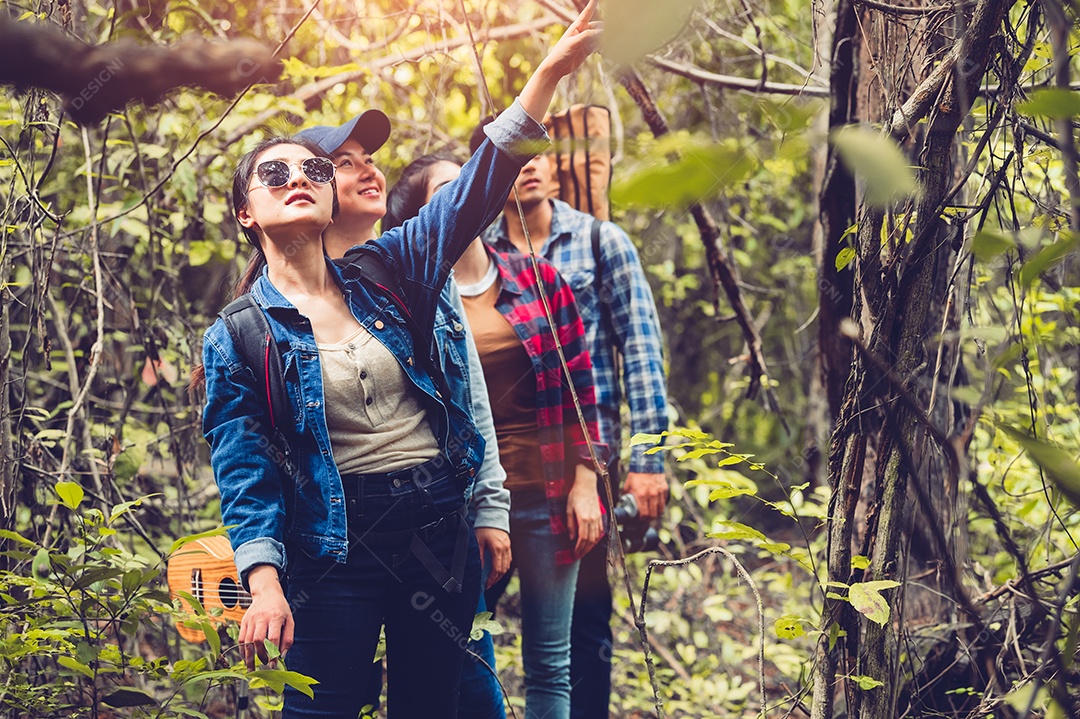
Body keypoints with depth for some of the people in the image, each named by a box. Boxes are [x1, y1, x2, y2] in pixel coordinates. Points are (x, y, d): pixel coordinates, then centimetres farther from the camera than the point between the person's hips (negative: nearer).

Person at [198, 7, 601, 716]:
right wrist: (265, 586, -20)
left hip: (440, 531, 3)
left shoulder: (380, 273, 7)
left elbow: (477, 189, -3)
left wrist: (552, 69, -13)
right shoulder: (237, 337, -1)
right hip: (334, 545, -3)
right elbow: (244, 471, -6)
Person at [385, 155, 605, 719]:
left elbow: (579, 387, 6)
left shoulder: (539, 281, 3)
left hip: (547, 495, 2)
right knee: (463, 664, 5)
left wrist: (585, 484, 2)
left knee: (550, 664, 7)